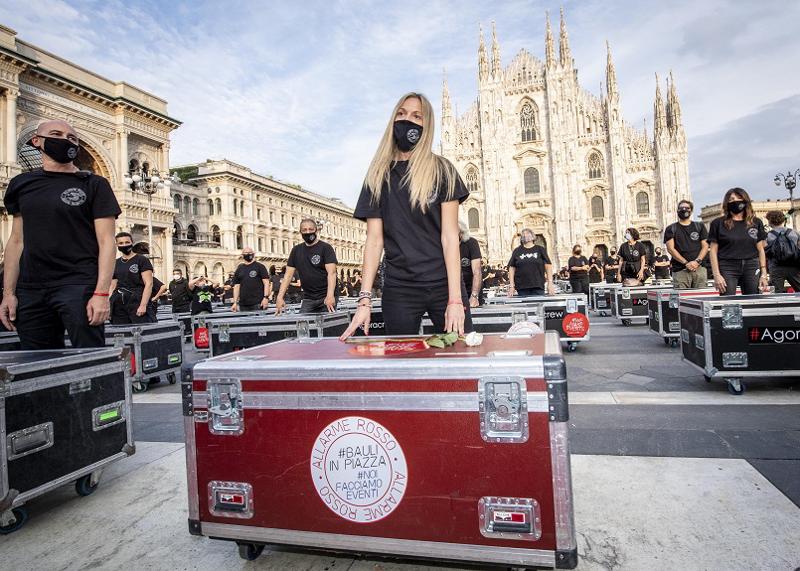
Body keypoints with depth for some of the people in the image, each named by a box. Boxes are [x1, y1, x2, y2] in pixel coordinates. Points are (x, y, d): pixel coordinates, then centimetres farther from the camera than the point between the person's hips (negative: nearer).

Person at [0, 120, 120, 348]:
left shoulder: (94, 185, 1)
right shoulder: (21, 184, 14)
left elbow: (106, 241, -6)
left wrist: (101, 294, -16)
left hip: (79, 286, -4)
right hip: (30, 290, 4)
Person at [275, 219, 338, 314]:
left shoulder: (326, 247, -4)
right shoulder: (296, 250, 10)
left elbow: (331, 272, -16)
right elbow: (288, 275, 8)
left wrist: (330, 295, -31)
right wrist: (280, 297, -4)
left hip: (326, 297, -4)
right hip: (308, 298, 4)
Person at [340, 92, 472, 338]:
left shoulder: (441, 170, 2)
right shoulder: (379, 175, 8)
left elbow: (449, 237, -4)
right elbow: (374, 240, 3)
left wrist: (455, 299, -13)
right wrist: (365, 299, -5)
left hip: (443, 284, -1)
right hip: (398, 289, 1)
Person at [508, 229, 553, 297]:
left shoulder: (540, 249, 9)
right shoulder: (517, 251, 10)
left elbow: (548, 266, 5)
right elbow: (512, 268, 7)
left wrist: (550, 283, -4)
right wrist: (512, 286, -1)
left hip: (538, 286, 0)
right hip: (521, 287, 0)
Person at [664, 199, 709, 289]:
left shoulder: (700, 226, 18)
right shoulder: (671, 229, 11)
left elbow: (705, 246, 10)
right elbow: (670, 248, 0)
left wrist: (697, 261, -8)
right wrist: (686, 263, -10)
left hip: (699, 268, 2)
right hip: (680, 270, -2)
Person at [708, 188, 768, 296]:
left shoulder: (756, 223, 12)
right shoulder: (718, 223, 3)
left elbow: (760, 250, 13)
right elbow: (713, 250, 0)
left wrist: (764, 274, 7)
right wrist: (716, 275, -7)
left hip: (751, 268, 3)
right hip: (728, 268, -3)